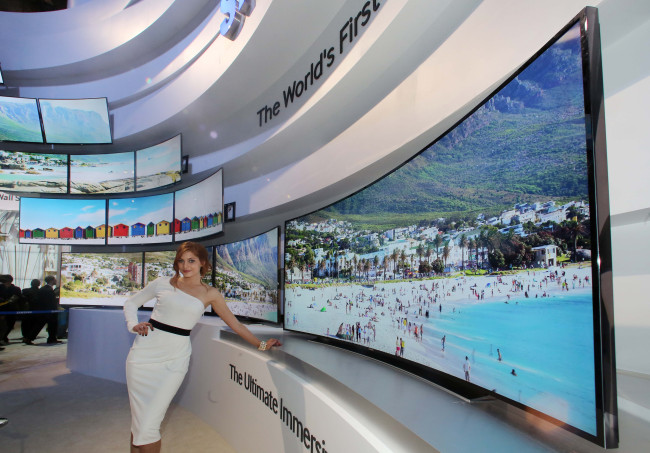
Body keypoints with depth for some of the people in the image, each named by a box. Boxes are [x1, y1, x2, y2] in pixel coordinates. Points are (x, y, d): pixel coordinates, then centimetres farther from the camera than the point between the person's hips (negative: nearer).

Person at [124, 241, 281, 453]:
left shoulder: (210, 294, 6)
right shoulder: (164, 283, 5)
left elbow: (235, 324, 11)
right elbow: (131, 303, 16)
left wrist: (261, 344, 12)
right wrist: (133, 325, -2)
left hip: (175, 359, -1)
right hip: (145, 352, 1)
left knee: (148, 427, -7)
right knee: (138, 422, 3)